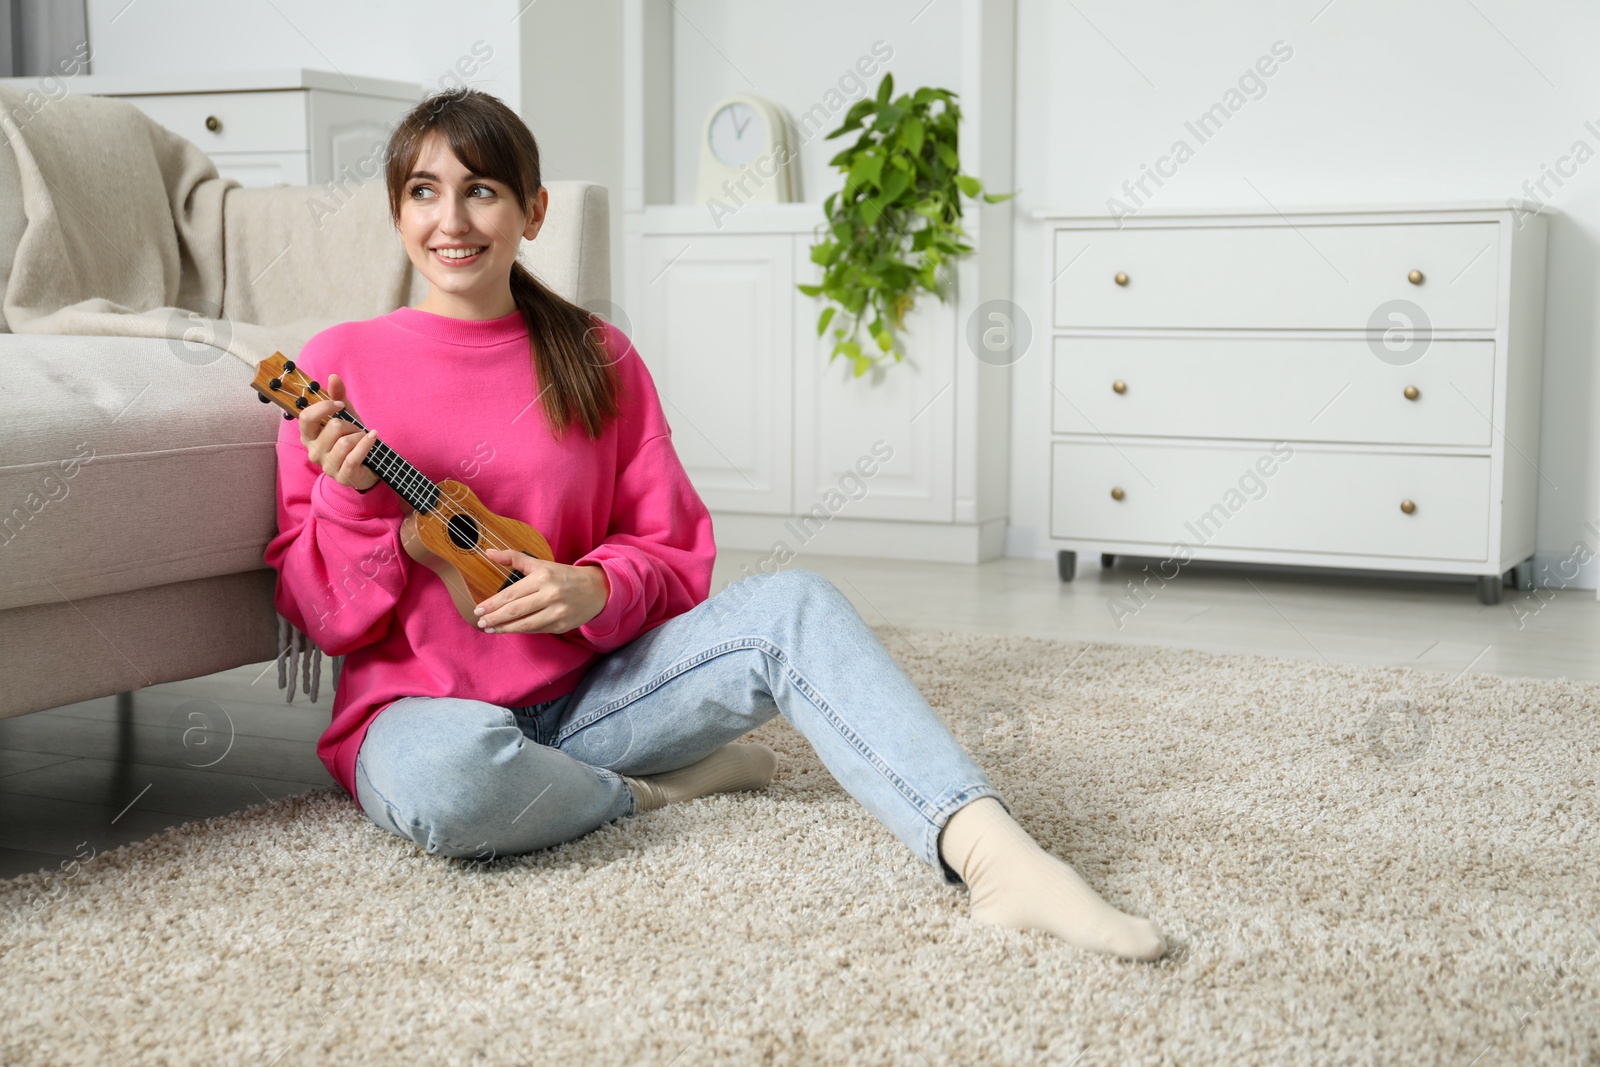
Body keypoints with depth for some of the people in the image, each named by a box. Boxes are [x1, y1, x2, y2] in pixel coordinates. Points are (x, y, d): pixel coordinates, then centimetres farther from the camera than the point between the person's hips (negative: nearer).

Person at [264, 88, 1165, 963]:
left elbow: (676, 555, 6)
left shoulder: (597, 359, 5)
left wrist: (594, 590, -15)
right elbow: (325, 616, -2)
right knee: (449, 775, -41)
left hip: (583, 691, 3)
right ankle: (653, 788, -10)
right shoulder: (341, 363, -2)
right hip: (425, 710, -2)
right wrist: (350, 498, -22)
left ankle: (991, 857, -39)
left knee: (793, 605, -22)